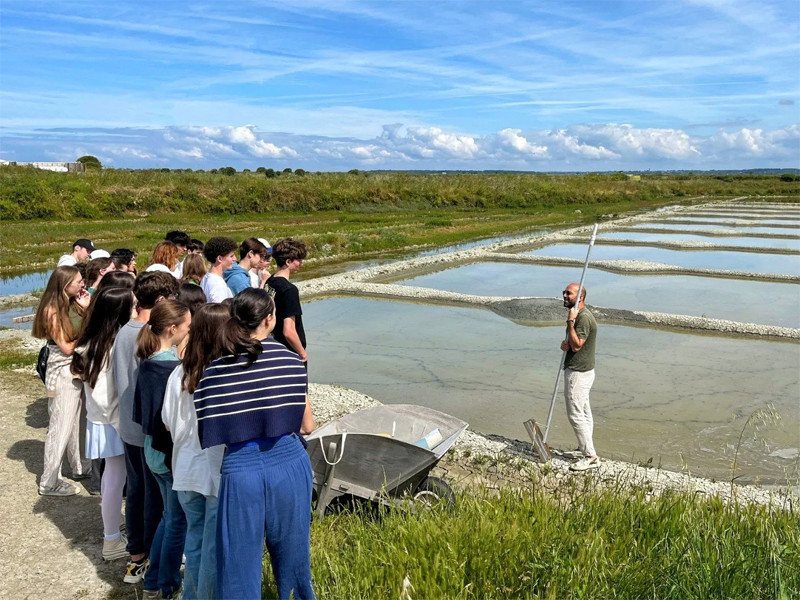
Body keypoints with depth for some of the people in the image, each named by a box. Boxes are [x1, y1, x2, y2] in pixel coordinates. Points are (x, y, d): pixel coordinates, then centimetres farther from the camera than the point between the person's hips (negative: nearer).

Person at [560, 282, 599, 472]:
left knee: (575, 414, -8)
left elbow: (576, 345, -25)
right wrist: (566, 344, -1)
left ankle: (591, 457, -3)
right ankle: (584, 449, 27)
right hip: (579, 371, 11)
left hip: (579, 373, -11)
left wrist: (570, 321, -24)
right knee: (584, 413, 17)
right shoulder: (578, 315, 13)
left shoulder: (584, 317, -20)